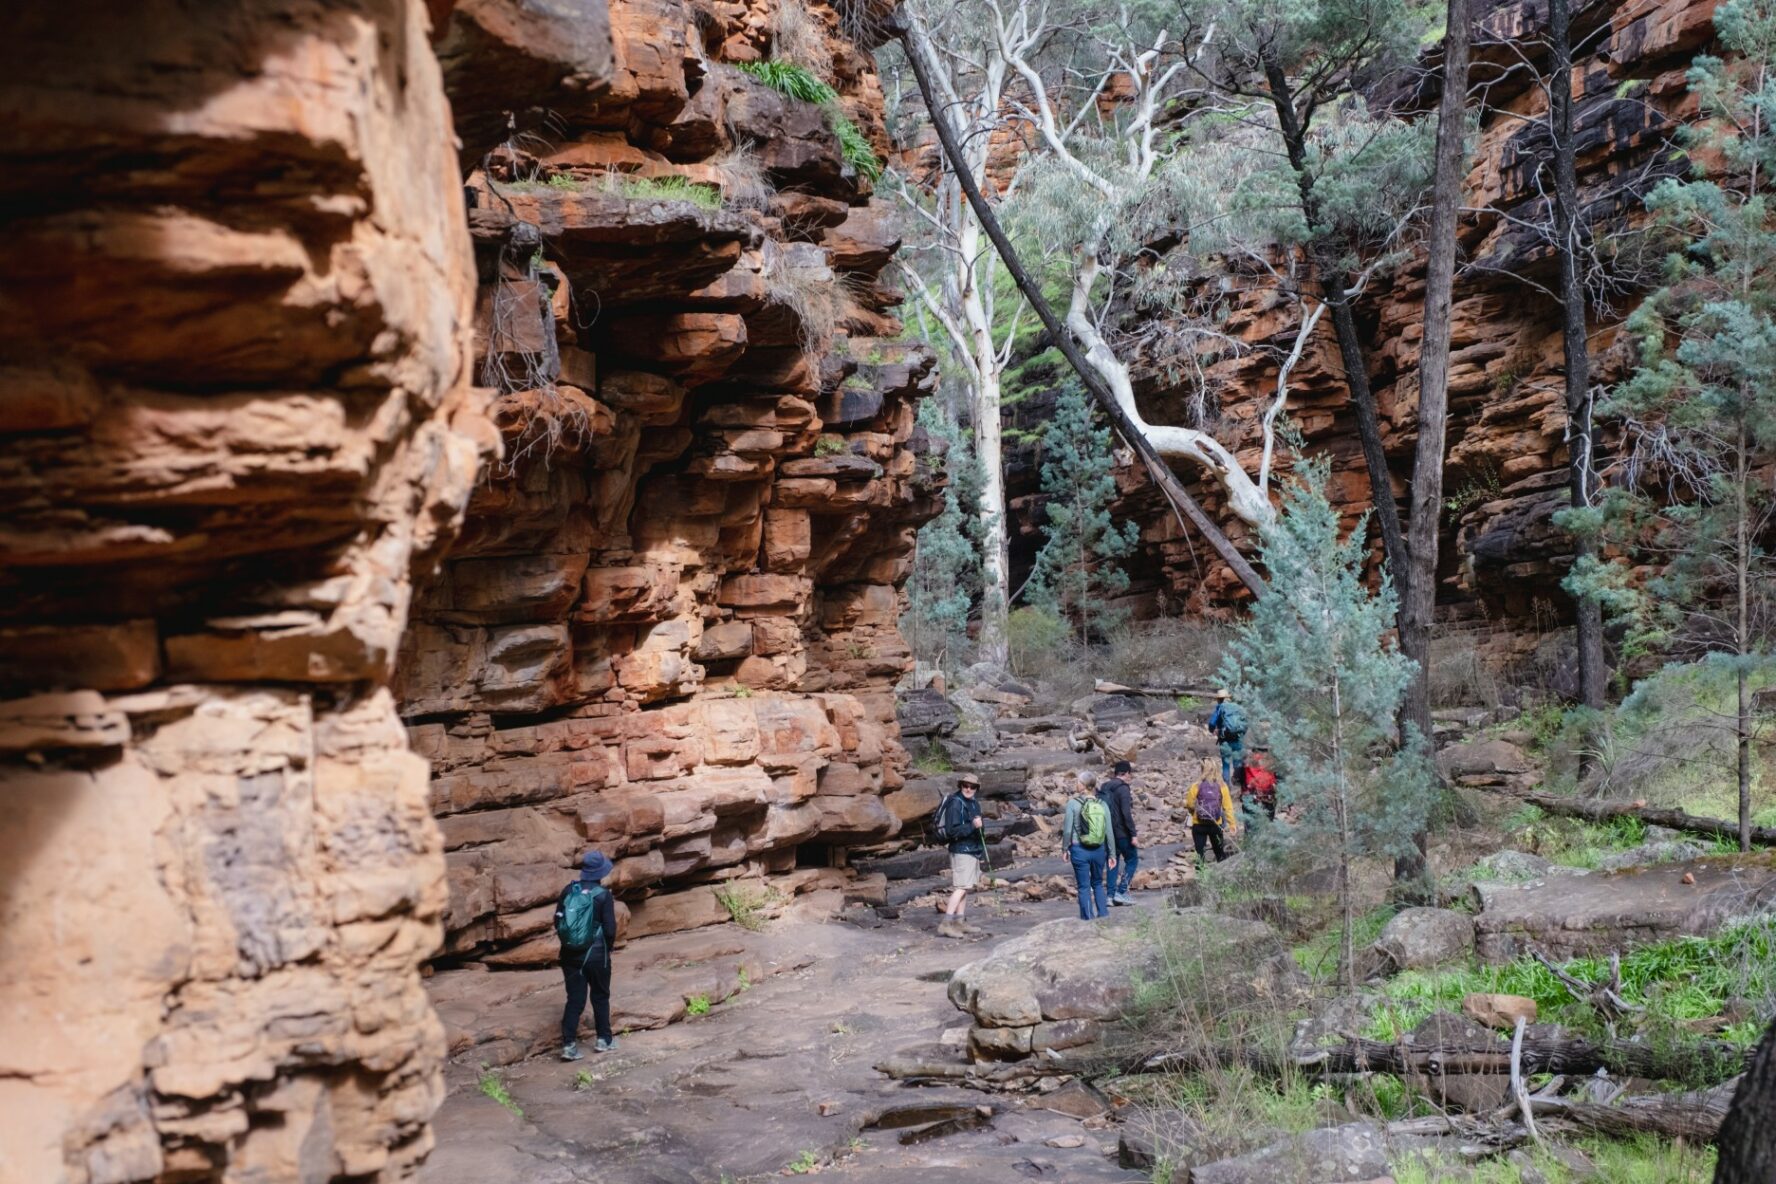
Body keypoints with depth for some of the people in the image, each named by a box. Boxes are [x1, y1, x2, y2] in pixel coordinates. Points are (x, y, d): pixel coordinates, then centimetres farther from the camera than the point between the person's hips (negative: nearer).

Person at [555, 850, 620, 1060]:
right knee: (600, 996, 15)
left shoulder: (568, 891, 0)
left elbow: (558, 922, 3)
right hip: (596, 954, -3)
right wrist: (607, 948, 8)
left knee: (575, 999, 9)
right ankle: (604, 1040, 23)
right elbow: (610, 929, -11)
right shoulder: (603, 895, -12)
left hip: (570, 954, 3)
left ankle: (568, 1045, 3)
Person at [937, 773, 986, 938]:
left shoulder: (974, 804, 15)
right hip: (961, 851, -9)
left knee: (966, 888, 11)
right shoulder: (955, 803, -14)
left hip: (973, 851, 10)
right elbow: (952, 830, -21)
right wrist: (972, 826, -27)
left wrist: (982, 851, 26)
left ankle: (960, 922, 15)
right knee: (960, 887, -15)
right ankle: (945, 924, -19)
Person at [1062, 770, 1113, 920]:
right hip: (1099, 850, 3)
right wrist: (1111, 854, 9)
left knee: (1084, 887, 7)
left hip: (1079, 850, -3)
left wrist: (1065, 848, 5)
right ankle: (1103, 916, 18)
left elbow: (1068, 829, -9)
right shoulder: (1102, 804, -1)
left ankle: (1088, 919, 10)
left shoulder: (1073, 803, -10)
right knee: (1098, 884, 20)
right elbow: (1109, 832, 1)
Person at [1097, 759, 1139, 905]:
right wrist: (1133, 834, -18)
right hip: (1122, 832, -7)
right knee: (1132, 860, 5)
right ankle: (1121, 892, -3)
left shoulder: (1103, 788, 9)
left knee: (1113, 862, 13)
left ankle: (1111, 895, 10)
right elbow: (1126, 813, -20)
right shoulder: (1123, 788, -14)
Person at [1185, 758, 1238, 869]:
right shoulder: (1222, 786, -9)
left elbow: (1189, 805, -3)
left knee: (1200, 854, 9)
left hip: (1199, 825, -1)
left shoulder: (1196, 786, -12)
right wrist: (1232, 824, -2)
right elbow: (1228, 807, -8)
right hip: (1216, 825, 1)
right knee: (1220, 853, 17)